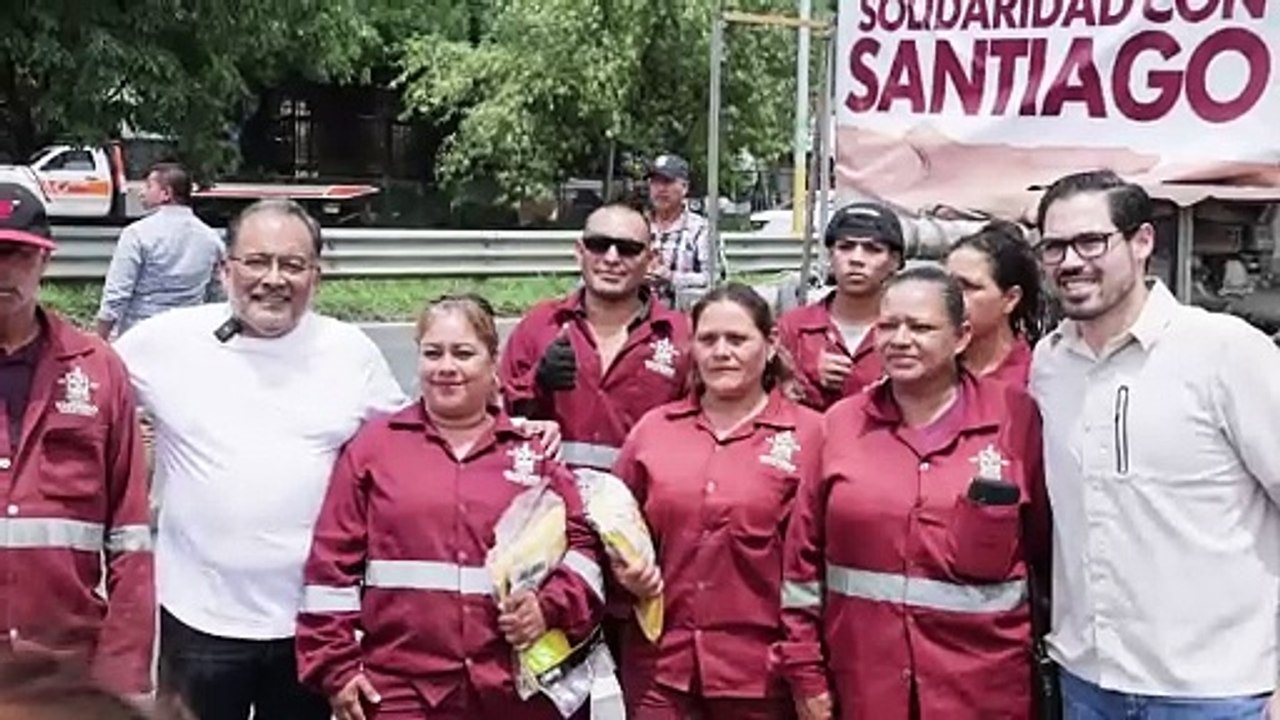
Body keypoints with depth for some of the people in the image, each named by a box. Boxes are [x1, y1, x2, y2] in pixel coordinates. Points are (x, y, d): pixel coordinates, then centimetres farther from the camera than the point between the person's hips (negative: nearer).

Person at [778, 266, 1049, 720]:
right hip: (863, 684, 2)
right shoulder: (841, 423, 3)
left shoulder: (1015, 417, -3)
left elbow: (1045, 545, 1)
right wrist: (806, 673, 4)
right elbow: (805, 557, 5)